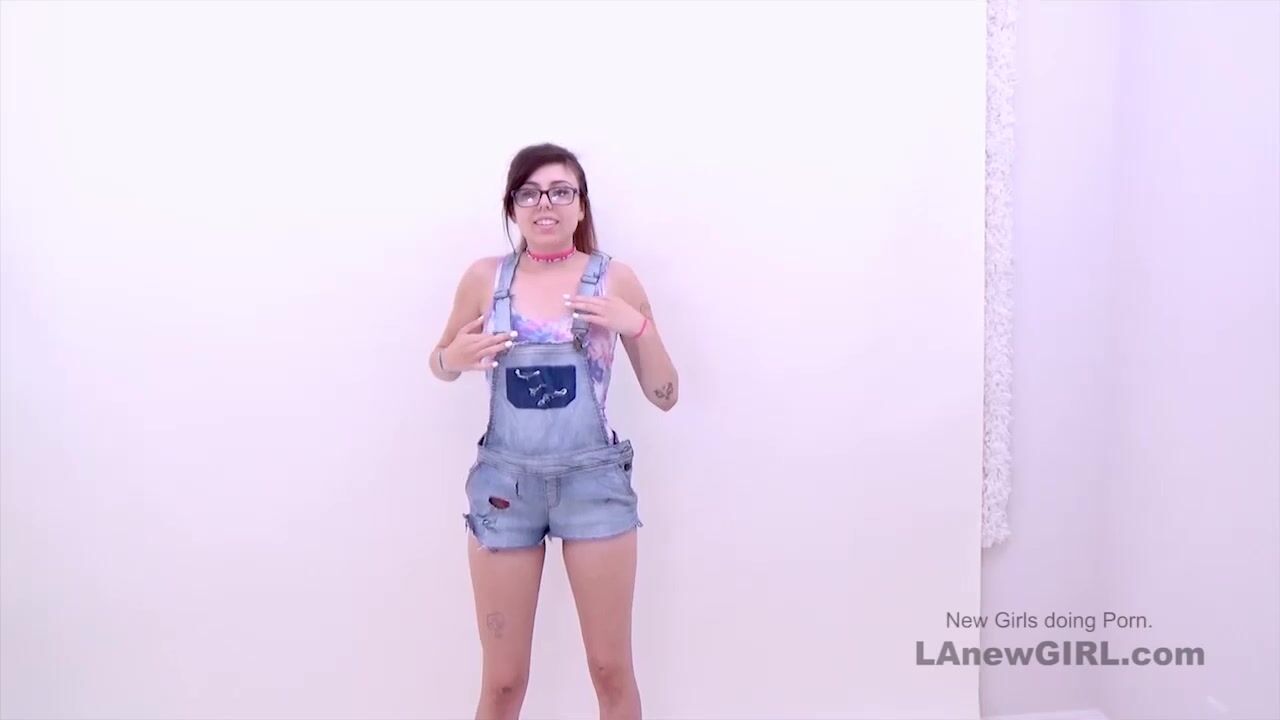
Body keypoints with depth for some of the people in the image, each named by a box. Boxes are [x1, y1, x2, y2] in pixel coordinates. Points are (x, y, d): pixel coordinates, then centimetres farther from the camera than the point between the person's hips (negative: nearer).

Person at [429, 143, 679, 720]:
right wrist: (453, 358, -7)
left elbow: (665, 396, 1)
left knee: (611, 669, 11)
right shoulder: (484, 278, 1)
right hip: (505, 482, 1)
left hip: (593, 481, 0)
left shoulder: (615, 279, -2)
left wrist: (638, 327, -15)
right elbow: (441, 363, 16)